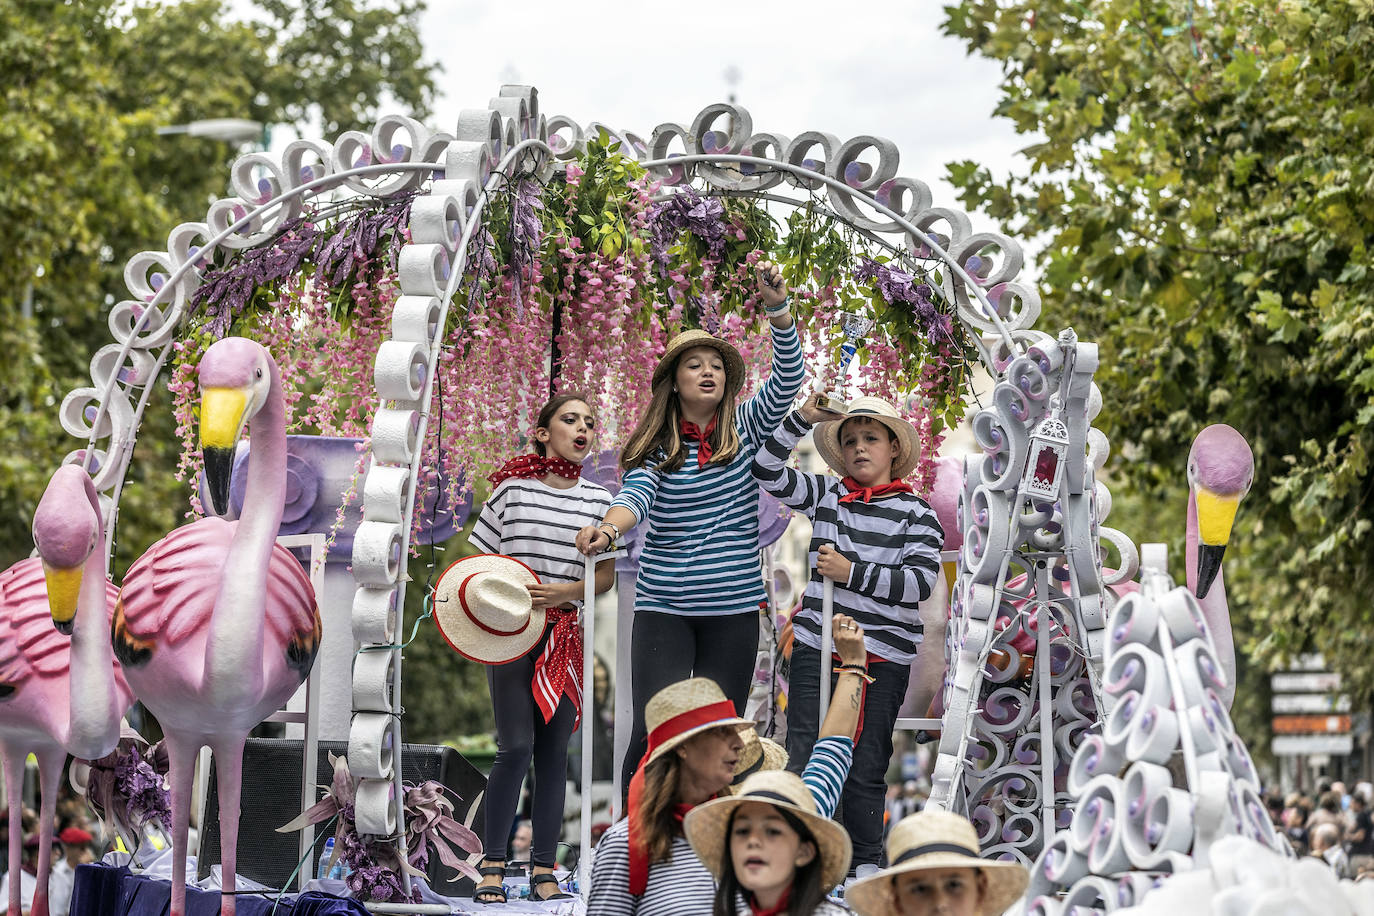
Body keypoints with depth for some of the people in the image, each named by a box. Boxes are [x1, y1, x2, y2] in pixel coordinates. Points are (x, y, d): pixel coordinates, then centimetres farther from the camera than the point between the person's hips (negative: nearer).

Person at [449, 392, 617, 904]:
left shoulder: (598, 500, 8)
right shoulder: (513, 488, 2)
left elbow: (607, 575, 8)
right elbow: (477, 560, 8)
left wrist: (563, 592, -10)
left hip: (566, 636, 3)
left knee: (554, 751, 2)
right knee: (516, 747, -12)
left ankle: (544, 868, 6)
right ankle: (492, 864, -3)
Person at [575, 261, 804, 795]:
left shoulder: (744, 429, 6)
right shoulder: (656, 447, 3)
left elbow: (787, 380, -7)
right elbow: (636, 496, -13)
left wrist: (777, 309, -21)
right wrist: (607, 526, -36)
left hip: (733, 609, 2)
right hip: (663, 606, -2)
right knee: (653, 732, -11)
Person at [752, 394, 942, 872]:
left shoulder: (915, 511, 2)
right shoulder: (825, 493, 10)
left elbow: (921, 581, -9)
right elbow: (766, 470, 3)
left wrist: (852, 573, -12)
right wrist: (803, 418, -7)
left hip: (881, 655, -2)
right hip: (817, 644, 2)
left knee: (864, 768, 3)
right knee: (804, 757, -3)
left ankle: (864, 865, 13)